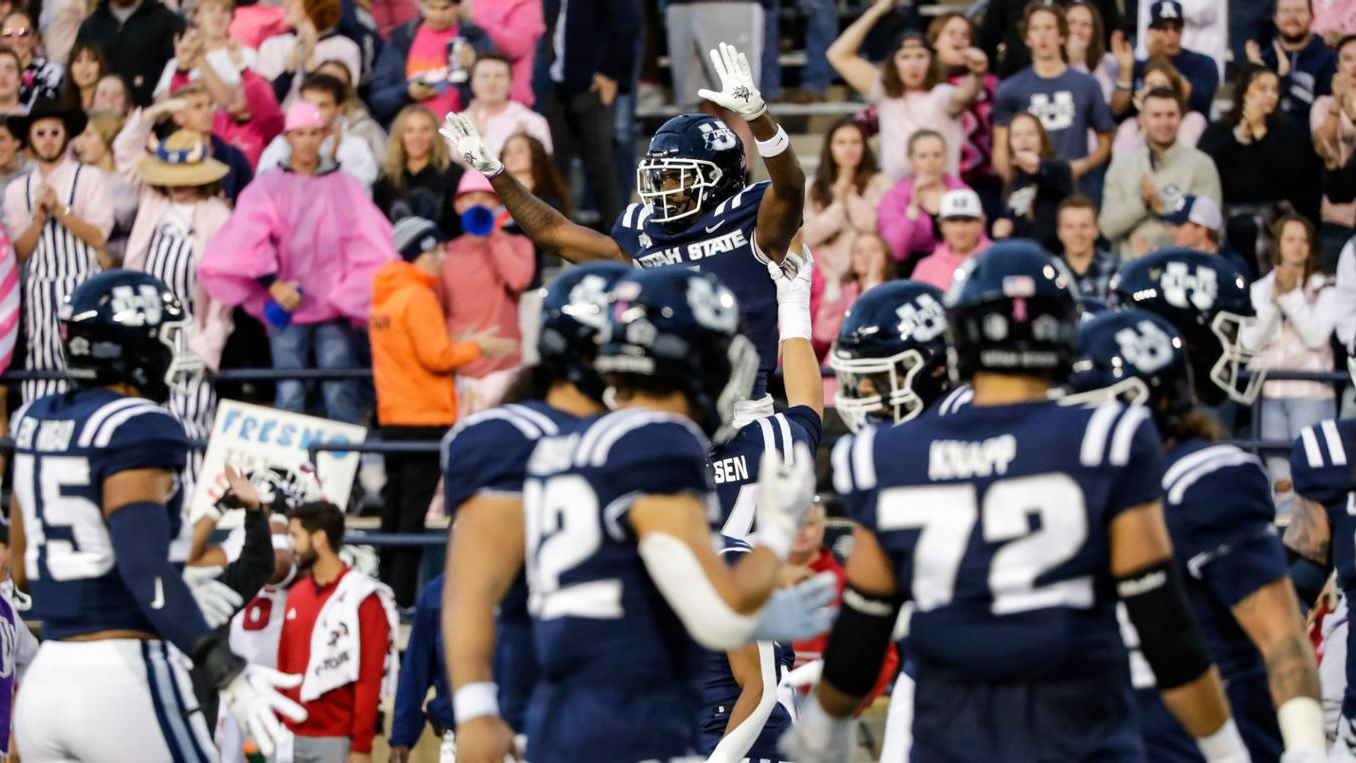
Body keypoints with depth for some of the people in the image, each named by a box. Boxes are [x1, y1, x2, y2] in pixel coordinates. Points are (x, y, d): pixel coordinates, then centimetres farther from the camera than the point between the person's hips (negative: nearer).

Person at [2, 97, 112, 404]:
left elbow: (97, 237, -6)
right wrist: (38, 219, -8)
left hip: (81, 286, -3)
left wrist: (59, 209, -12)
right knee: (40, 367, -1)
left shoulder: (90, 179, 2)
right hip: (39, 289, 3)